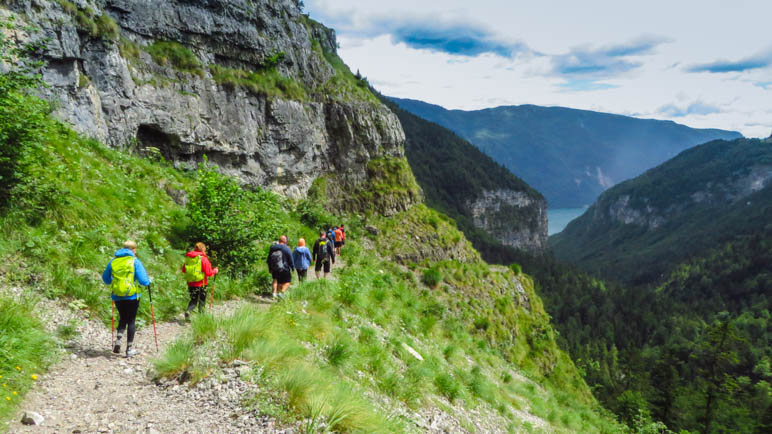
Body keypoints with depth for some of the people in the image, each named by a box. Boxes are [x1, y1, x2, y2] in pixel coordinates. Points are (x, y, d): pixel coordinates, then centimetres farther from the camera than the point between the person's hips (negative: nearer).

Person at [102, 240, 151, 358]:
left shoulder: (113, 261, 7)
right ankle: (129, 349, 8)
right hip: (132, 296, -3)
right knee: (131, 321, 6)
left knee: (122, 319, 20)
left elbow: (105, 279, 16)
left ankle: (118, 340, -3)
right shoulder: (135, 261, -6)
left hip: (118, 296, 4)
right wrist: (148, 282, 9)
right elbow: (142, 280, -12)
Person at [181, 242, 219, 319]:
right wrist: (215, 271, 5)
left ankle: (188, 311, -13)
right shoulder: (203, 258, -14)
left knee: (193, 300, 14)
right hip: (201, 283, -4)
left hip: (191, 283, 4)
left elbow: (184, 270, 9)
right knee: (202, 301, 15)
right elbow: (208, 272, -13)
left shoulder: (188, 258, 0)